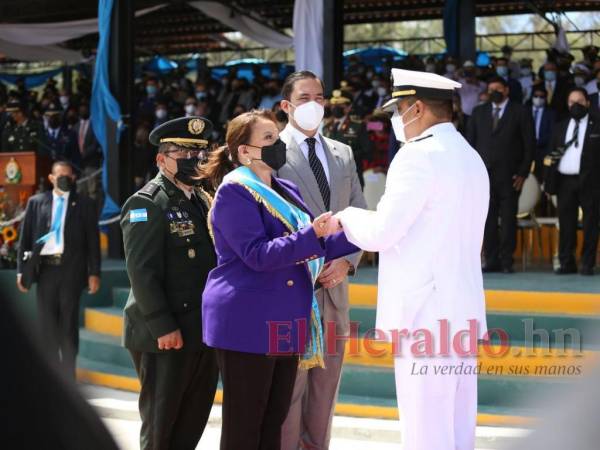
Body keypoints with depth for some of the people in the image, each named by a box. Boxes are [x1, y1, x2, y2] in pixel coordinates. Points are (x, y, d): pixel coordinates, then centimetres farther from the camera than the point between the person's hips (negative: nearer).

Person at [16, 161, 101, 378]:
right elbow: (25, 238, 8)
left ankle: (68, 375, 10)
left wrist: (94, 273, -3)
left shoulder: (84, 204, 5)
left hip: (71, 270, -1)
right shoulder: (36, 202, 9)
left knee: (69, 324, 3)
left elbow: (93, 241, 3)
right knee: (47, 325, 6)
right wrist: (21, 270, 3)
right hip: (45, 268, 2)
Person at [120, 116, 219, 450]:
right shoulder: (147, 204, -9)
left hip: (204, 333, 7)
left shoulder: (203, 200, 15)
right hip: (165, 336, -7)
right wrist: (163, 327, -20)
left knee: (194, 423, 13)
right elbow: (142, 272, -16)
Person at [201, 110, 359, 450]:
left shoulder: (287, 192, 16)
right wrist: (312, 234, -27)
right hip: (248, 324, -8)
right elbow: (257, 254, -20)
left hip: (286, 324, 8)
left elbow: (308, 251, 18)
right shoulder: (234, 192, -10)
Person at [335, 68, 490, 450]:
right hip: (463, 309, 9)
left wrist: (347, 217, 4)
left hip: (424, 313, -9)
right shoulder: (472, 158, 16)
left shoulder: (419, 156, -13)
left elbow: (380, 233, -14)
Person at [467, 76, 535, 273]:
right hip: (484, 174, 2)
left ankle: (507, 261, 1)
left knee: (508, 219, -3)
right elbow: (471, 142, 13)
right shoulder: (478, 112, 14)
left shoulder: (520, 112, 6)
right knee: (488, 220, 0)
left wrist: (523, 173, -4)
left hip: (509, 175, -2)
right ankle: (491, 260, 3)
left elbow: (529, 144, 2)